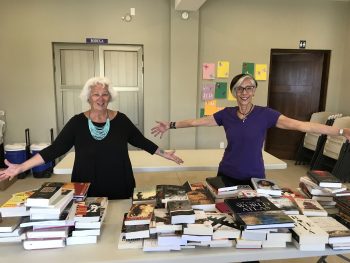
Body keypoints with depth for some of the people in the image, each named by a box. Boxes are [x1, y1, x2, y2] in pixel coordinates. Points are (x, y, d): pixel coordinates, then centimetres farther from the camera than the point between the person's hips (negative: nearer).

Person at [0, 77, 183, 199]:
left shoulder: (121, 119, -3)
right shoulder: (77, 122, -6)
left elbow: (141, 141, 6)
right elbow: (55, 149, -7)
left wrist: (165, 154, 6)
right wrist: (21, 167, -13)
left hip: (120, 190, 1)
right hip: (87, 193, 0)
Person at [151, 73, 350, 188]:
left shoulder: (265, 114, -10)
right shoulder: (226, 114, -3)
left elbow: (300, 125, -17)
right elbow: (196, 122, 3)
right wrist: (171, 125, 3)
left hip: (254, 177, -2)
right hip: (227, 175, 2)